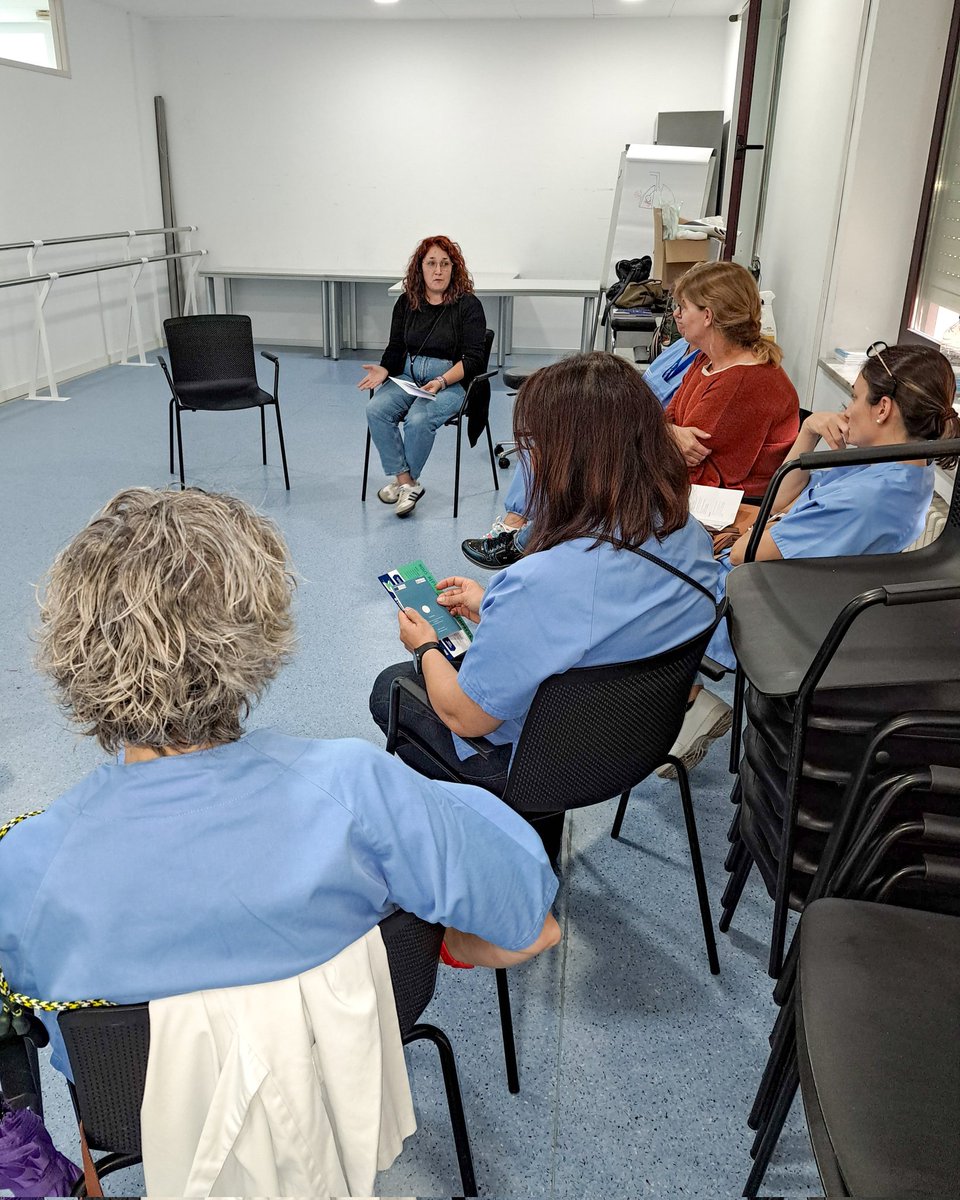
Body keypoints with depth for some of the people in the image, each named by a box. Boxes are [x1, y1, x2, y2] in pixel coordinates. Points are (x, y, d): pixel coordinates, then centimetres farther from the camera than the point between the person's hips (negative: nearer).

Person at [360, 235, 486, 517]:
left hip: (451, 380, -4)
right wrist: (383, 370, -8)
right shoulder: (406, 302, 9)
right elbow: (395, 348, 14)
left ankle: (405, 482, -7)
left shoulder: (468, 305, -4)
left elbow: (472, 359, -8)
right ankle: (407, 483, -18)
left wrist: (441, 382, -22)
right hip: (407, 375, 5)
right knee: (376, 410, -25)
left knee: (418, 420, -32)